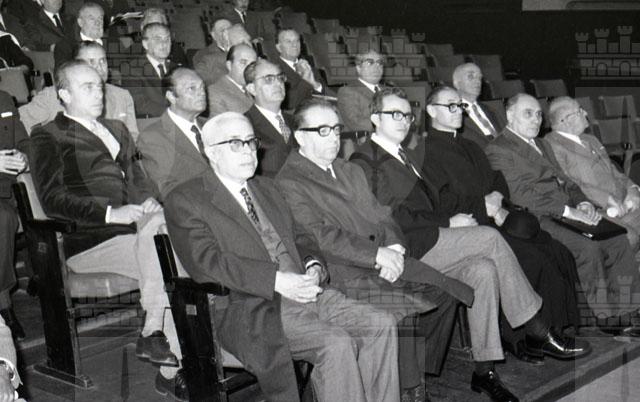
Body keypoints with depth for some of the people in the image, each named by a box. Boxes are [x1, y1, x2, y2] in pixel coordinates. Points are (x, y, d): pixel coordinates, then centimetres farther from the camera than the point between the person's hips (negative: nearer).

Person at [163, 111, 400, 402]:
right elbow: (206, 261, -14)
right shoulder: (185, 200, 0)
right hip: (252, 307, -7)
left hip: (305, 290, 7)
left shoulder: (265, 188, 24)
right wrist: (277, 280, -22)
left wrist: (313, 266, 0)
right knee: (336, 344, -28)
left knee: (381, 326, -11)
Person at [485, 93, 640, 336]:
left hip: (566, 213, 8)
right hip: (536, 220, -8)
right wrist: (567, 210, -19)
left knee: (617, 239, -10)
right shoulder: (498, 150, -4)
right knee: (587, 246, -28)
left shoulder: (541, 146, 27)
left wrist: (582, 202, 1)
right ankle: (606, 317, -16)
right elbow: (520, 194, -15)